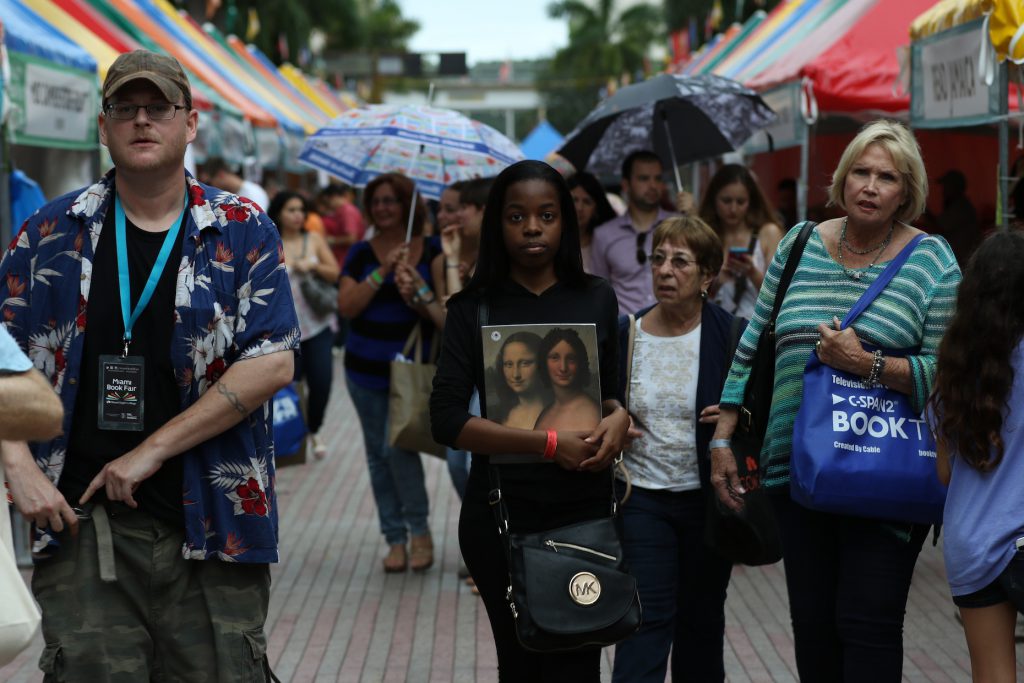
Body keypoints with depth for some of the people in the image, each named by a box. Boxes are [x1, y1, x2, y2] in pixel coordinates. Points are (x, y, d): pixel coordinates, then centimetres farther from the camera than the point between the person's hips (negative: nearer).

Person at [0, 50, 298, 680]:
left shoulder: (243, 232, 4)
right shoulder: (52, 232, 9)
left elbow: (273, 364, -6)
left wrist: (151, 450, -9)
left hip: (215, 529, -1)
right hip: (82, 519, 1)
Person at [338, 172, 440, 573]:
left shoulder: (431, 252, -1)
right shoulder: (362, 253, 1)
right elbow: (346, 306, -11)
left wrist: (421, 294, -24)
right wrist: (383, 272, -19)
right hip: (367, 370, 3)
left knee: (398, 445, -17)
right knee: (379, 454, 7)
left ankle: (419, 530, 1)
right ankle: (395, 539, 17)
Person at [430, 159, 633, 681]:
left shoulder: (596, 299, 4)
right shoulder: (474, 308, -3)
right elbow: (446, 421, -11)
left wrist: (619, 417, -6)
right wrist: (549, 443, -18)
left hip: (585, 506, 1)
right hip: (502, 511, -1)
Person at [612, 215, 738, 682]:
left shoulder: (730, 336, -6)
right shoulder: (624, 334, -1)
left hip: (707, 500, 0)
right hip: (641, 498, 0)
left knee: (702, 622, 13)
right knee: (646, 620, -7)